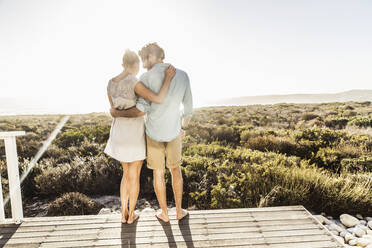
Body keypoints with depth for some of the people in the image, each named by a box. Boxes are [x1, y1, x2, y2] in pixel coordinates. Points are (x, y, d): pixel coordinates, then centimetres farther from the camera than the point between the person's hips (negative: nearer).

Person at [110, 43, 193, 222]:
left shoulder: (146, 78, -14)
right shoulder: (183, 75, -2)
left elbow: (141, 109, -23)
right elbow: (188, 108, 3)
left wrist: (118, 113, -5)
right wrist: (183, 127, 19)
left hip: (153, 133, -2)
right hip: (173, 132, 2)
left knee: (158, 173, 15)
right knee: (175, 170, 20)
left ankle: (164, 213, 30)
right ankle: (179, 210, 31)